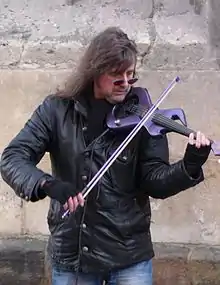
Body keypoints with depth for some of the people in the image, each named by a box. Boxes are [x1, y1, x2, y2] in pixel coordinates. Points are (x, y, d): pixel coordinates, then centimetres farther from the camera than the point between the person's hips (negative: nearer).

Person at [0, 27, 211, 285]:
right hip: (69, 251, 1)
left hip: (129, 253, 0)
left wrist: (189, 167, -27)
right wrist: (48, 184, -29)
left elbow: (154, 182, -8)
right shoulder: (57, 109, -5)